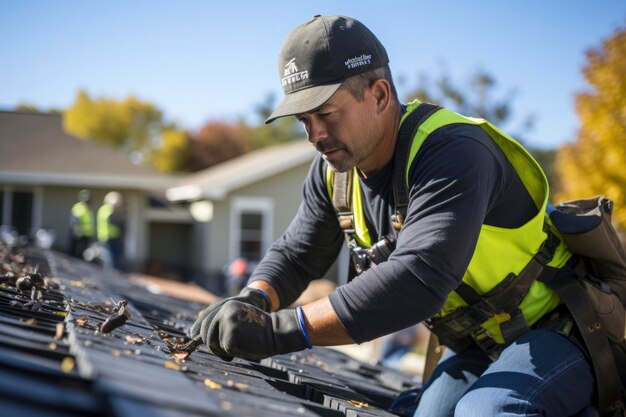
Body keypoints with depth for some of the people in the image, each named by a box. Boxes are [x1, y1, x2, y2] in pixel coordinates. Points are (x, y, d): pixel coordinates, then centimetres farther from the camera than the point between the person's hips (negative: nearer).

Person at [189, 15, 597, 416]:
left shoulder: (453, 154, -30)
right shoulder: (334, 170, -3)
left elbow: (418, 279, -42)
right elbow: (295, 256, 6)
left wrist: (278, 331, -44)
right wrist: (253, 302, -19)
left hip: (553, 330, -7)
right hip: (474, 347, 8)